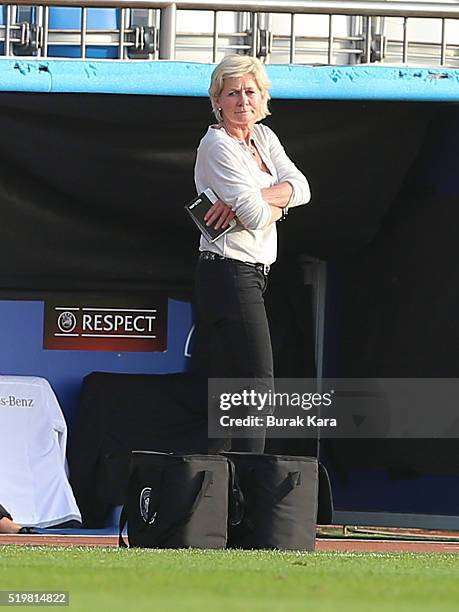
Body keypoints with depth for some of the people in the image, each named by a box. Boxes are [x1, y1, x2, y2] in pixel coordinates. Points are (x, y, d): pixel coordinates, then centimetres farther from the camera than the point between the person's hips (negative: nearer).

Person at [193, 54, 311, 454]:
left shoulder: (263, 137, 15)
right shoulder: (217, 145, -10)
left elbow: (301, 187, 0)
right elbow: (256, 217, -17)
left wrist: (251, 199, -14)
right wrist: (278, 204, 3)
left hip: (255, 271, 9)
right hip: (231, 272, -9)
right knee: (257, 387, -14)